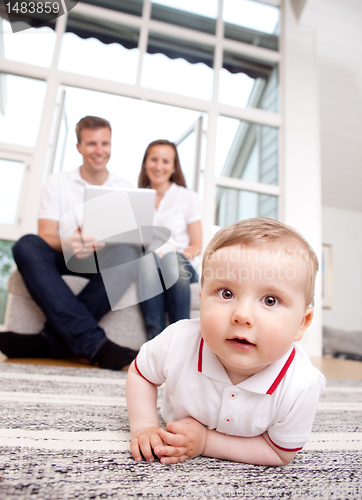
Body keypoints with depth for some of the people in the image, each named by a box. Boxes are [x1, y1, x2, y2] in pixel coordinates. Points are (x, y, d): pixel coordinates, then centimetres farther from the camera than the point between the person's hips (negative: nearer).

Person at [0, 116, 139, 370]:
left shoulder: (125, 188, 9)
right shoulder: (58, 182, 6)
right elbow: (45, 236, -5)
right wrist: (69, 244, -30)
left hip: (106, 263, 0)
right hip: (64, 258, 0)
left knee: (130, 254, -33)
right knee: (27, 245, -30)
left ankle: (51, 339, -34)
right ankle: (94, 343, -41)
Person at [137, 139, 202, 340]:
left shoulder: (188, 197, 11)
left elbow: (196, 246, 6)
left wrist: (173, 257, -14)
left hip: (178, 265, -1)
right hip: (144, 263, 1)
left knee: (171, 258, -36)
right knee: (148, 262, -35)